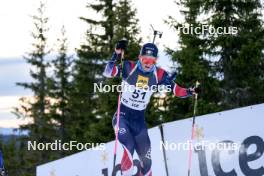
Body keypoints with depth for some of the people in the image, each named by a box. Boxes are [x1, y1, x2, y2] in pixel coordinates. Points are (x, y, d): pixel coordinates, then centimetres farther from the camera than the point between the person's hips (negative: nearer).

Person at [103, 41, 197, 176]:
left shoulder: (159, 75, -5)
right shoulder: (130, 68, -13)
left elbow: (176, 90, -6)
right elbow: (108, 73, -25)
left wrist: (189, 92, -25)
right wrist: (116, 55, -37)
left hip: (139, 120, 4)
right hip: (122, 116, -4)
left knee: (146, 159, 6)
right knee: (129, 148, -27)